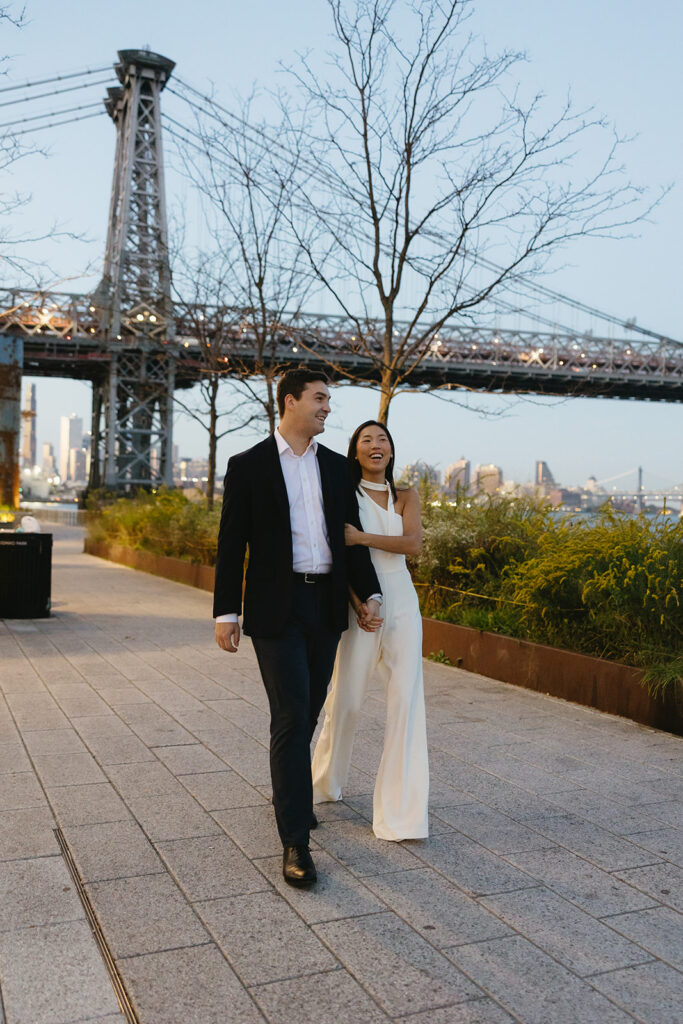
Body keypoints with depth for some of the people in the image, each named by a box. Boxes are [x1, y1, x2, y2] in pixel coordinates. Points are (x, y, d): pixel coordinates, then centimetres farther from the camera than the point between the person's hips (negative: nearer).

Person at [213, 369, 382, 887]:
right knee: (291, 717, -8)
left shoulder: (336, 465, 11)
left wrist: (370, 594, 3)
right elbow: (232, 544, -3)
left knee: (308, 711, 15)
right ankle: (295, 841, -2)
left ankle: (288, 790, 40)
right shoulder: (248, 466, -2)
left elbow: (351, 535, 12)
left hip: (327, 606, 5)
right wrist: (226, 612, -7)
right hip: (275, 609, -5)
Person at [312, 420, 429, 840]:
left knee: (406, 701, -3)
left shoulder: (406, 496, 9)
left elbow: (412, 542, -8)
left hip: (402, 603, 3)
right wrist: (357, 601, -19)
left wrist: (362, 537, -19)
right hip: (360, 603, -2)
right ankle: (326, 782, 32)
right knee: (347, 700, 4)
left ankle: (401, 813, 3)